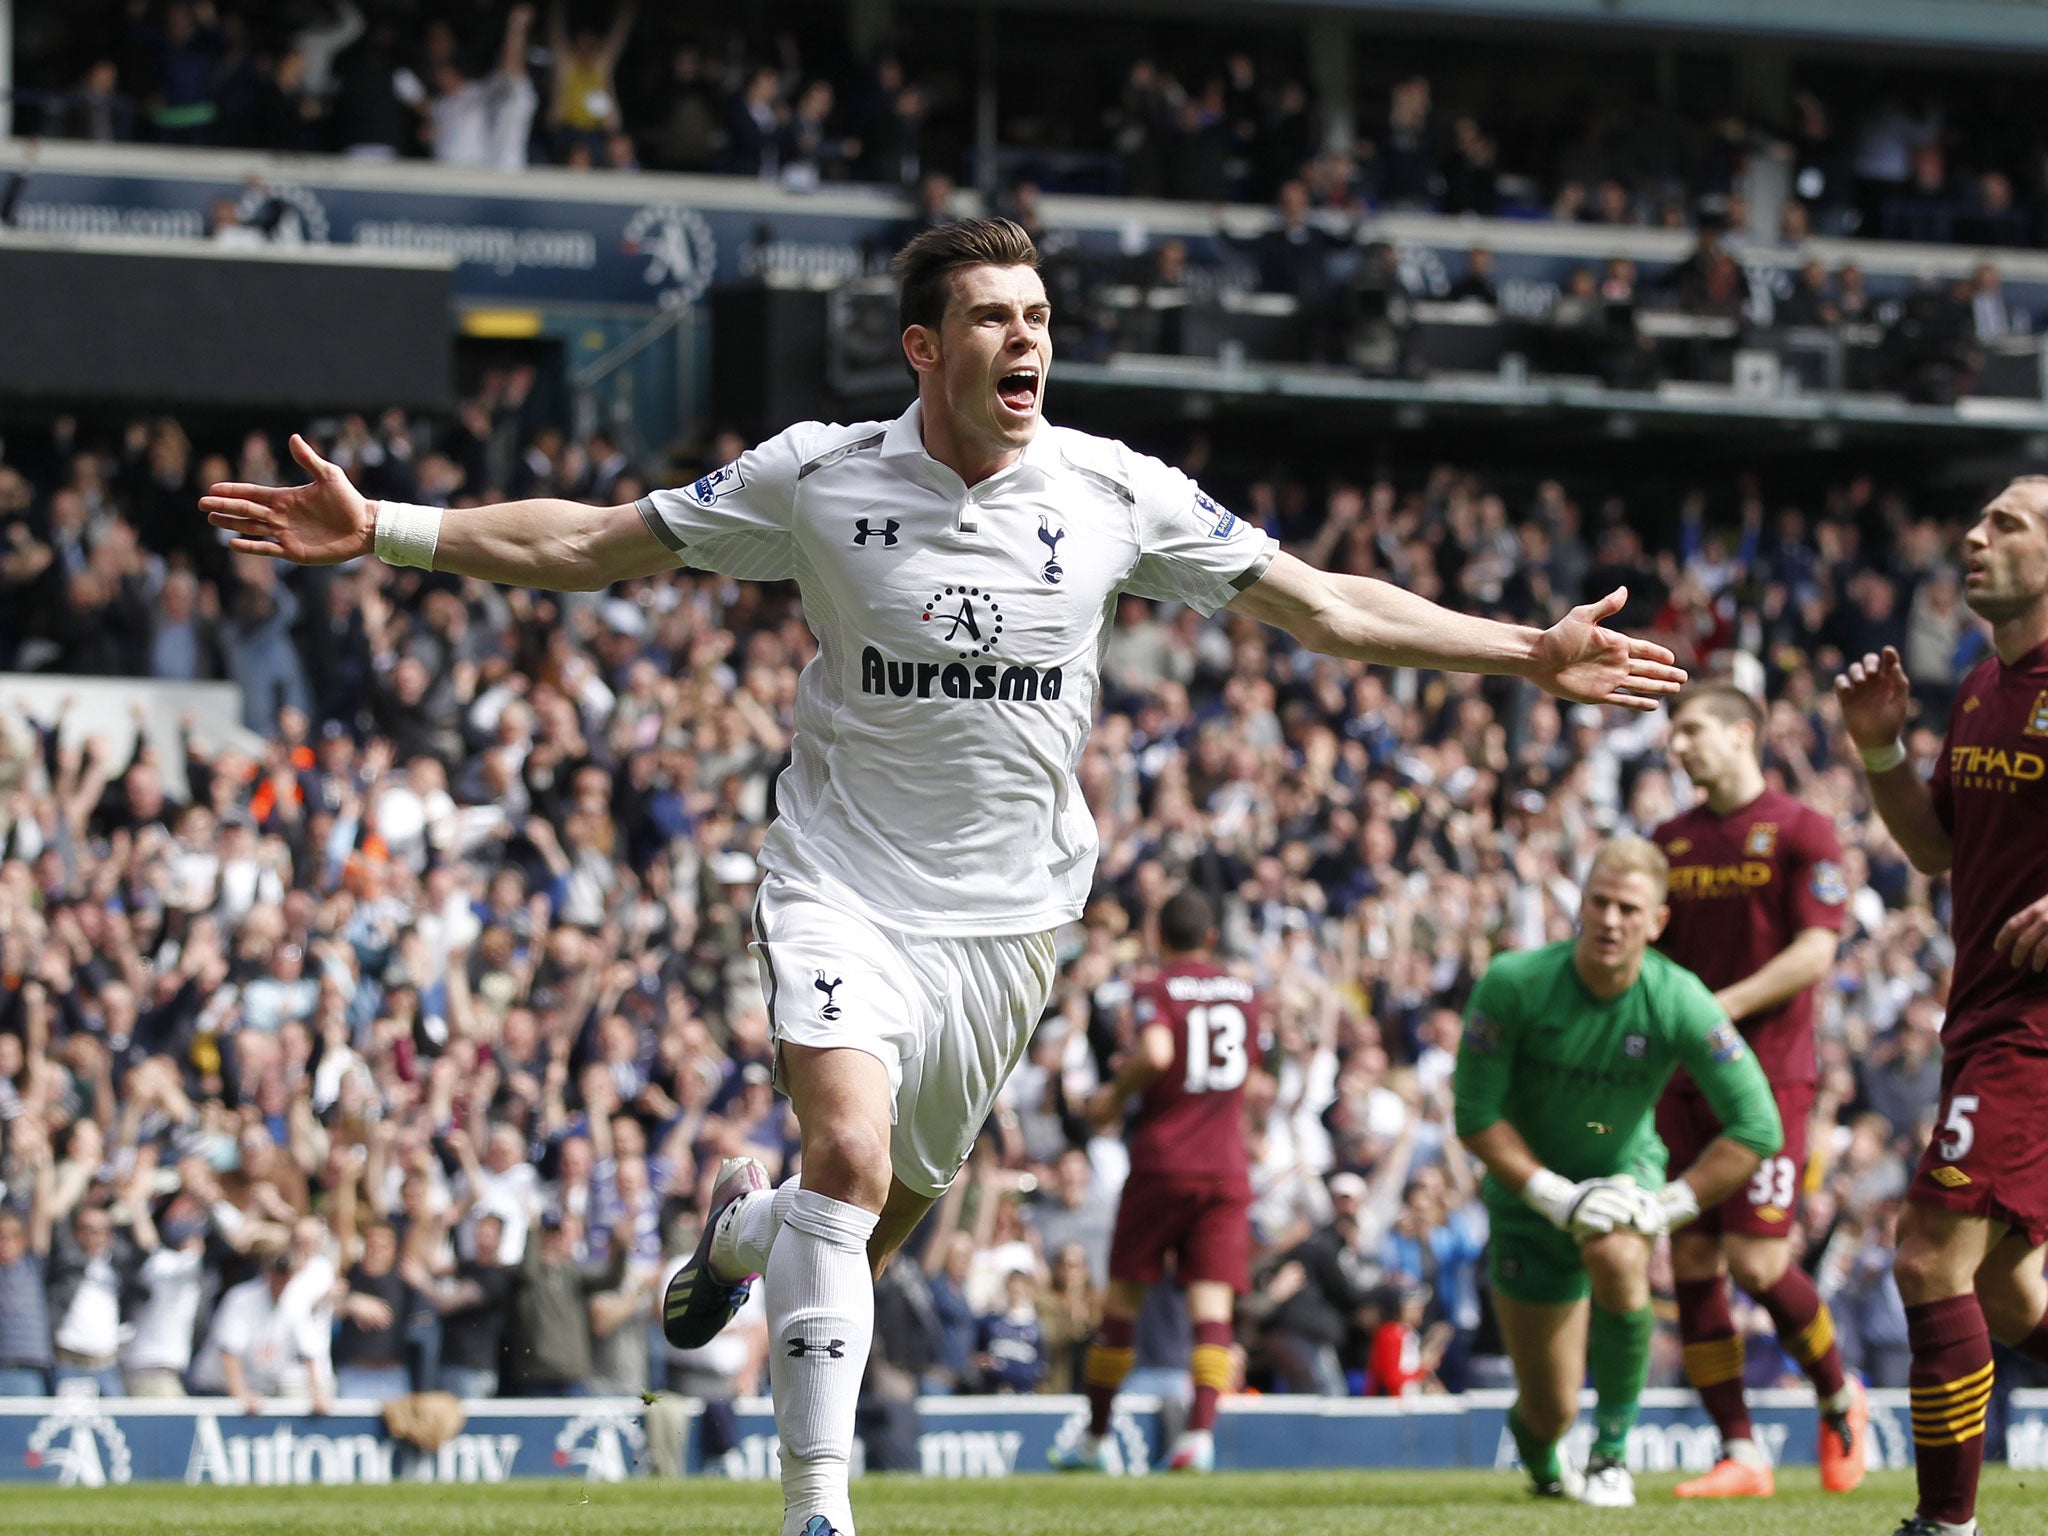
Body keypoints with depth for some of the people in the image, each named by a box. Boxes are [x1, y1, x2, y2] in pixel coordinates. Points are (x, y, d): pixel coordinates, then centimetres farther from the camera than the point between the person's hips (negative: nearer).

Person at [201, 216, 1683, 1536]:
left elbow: (1323, 606, 3)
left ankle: (740, 1223, 47)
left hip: (1007, 914, 3)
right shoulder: (816, 476, -8)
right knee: (849, 1153, -25)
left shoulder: (1117, 493, -4)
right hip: (843, 886, -3)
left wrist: (1527, 652, -2)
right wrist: (383, 531, -9)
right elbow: (585, 547, 0)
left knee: (889, 1216, 10)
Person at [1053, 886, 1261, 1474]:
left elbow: (1156, 1054, -24)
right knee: (1212, 1305, -4)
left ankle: (1096, 1435, 16)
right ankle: (1201, 1429, -23)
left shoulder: (1155, 991, -4)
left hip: (1161, 1161, -3)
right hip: (1227, 1169, 3)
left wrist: (1115, 1094, -6)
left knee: (1123, 1298, 8)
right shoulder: (1244, 994, 12)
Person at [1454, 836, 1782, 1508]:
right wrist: (1554, 1195, -24)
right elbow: (1476, 1117, -16)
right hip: (1530, 1190, 0)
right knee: (1552, 1411, 2)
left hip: (1625, 1170, 0)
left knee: (1617, 1257, -39)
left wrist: (1667, 1206, -23)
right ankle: (1537, 1448, 46)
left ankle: (1612, 1453, -18)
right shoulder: (1514, 984, -23)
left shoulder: (1679, 1002, -22)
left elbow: (1757, 1129, -19)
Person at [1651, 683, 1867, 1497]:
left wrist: (1723, 1007, -17)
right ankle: (1740, 1454, 3)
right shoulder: (1671, 841, 14)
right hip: (1684, 1077, 6)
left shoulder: (1800, 830, -4)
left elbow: (1816, 950, -12)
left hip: (1769, 1070, -6)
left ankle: (1838, 1399, 14)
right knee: (1693, 1259, -2)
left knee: (1756, 1260, -11)